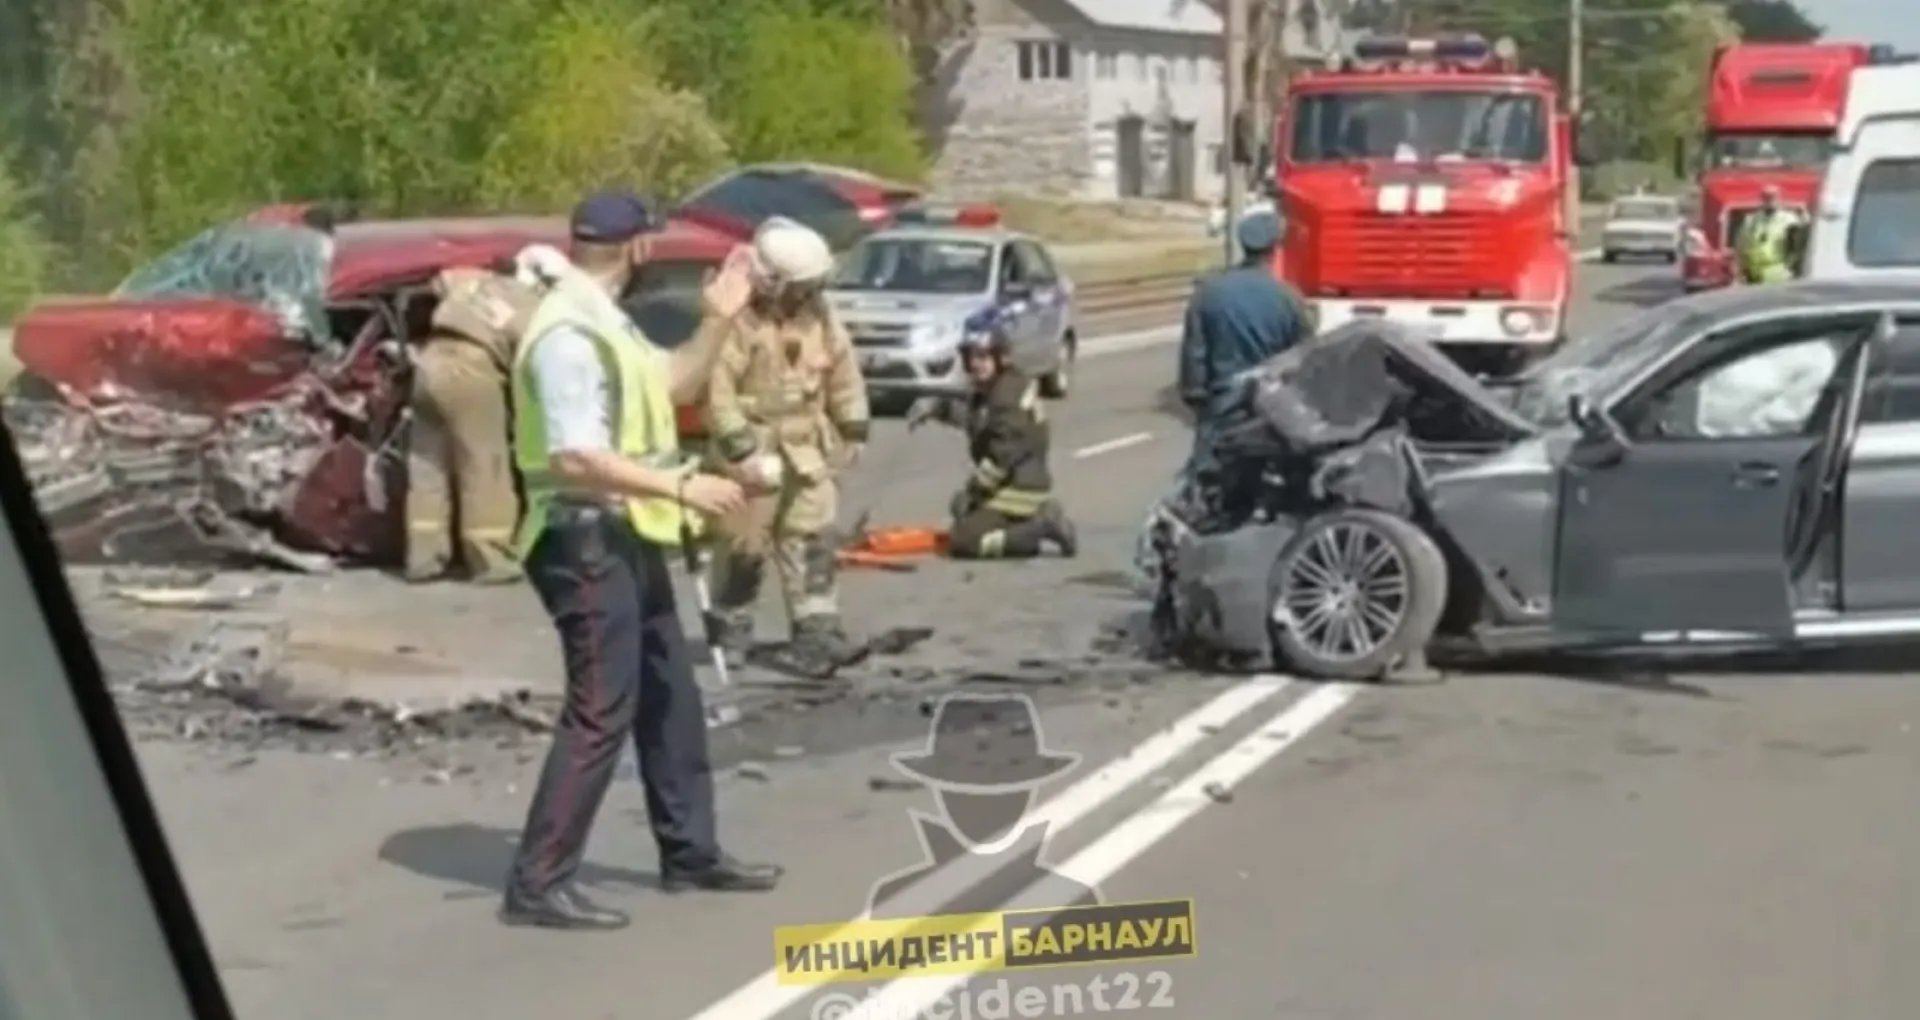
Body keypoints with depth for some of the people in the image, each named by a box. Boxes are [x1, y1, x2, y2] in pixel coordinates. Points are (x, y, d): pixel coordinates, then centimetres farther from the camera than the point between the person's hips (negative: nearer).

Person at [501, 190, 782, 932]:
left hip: (625, 535, 11)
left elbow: (672, 386, 24)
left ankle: (691, 852, 29)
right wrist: (684, 488, -25)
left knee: (670, 697, 17)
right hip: (588, 540, -11)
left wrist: (715, 322, 13)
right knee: (601, 710, -9)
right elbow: (578, 458, -27)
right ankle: (538, 884, -5)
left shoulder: (604, 320, 12)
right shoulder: (569, 334, -21)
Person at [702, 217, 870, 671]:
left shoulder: (817, 310, 1)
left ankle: (816, 630, 3)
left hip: (807, 448, 5)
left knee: (811, 539, 1)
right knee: (743, 540, 5)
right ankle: (730, 626, 22)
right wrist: (742, 449, -23)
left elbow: (844, 369, 11)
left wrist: (853, 430, 12)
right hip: (754, 447, -5)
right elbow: (717, 389, -22)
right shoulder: (738, 318, -19)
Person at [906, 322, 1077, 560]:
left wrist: (972, 490, -19)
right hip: (1014, 485, 11)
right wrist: (937, 406, 16)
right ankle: (1041, 518, 12)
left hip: (1017, 490, -11)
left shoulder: (1009, 394, -19)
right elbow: (972, 415, 32)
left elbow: (1004, 453, -25)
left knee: (964, 543, -16)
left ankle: (1042, 527, -13)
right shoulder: (988, 390, 12)